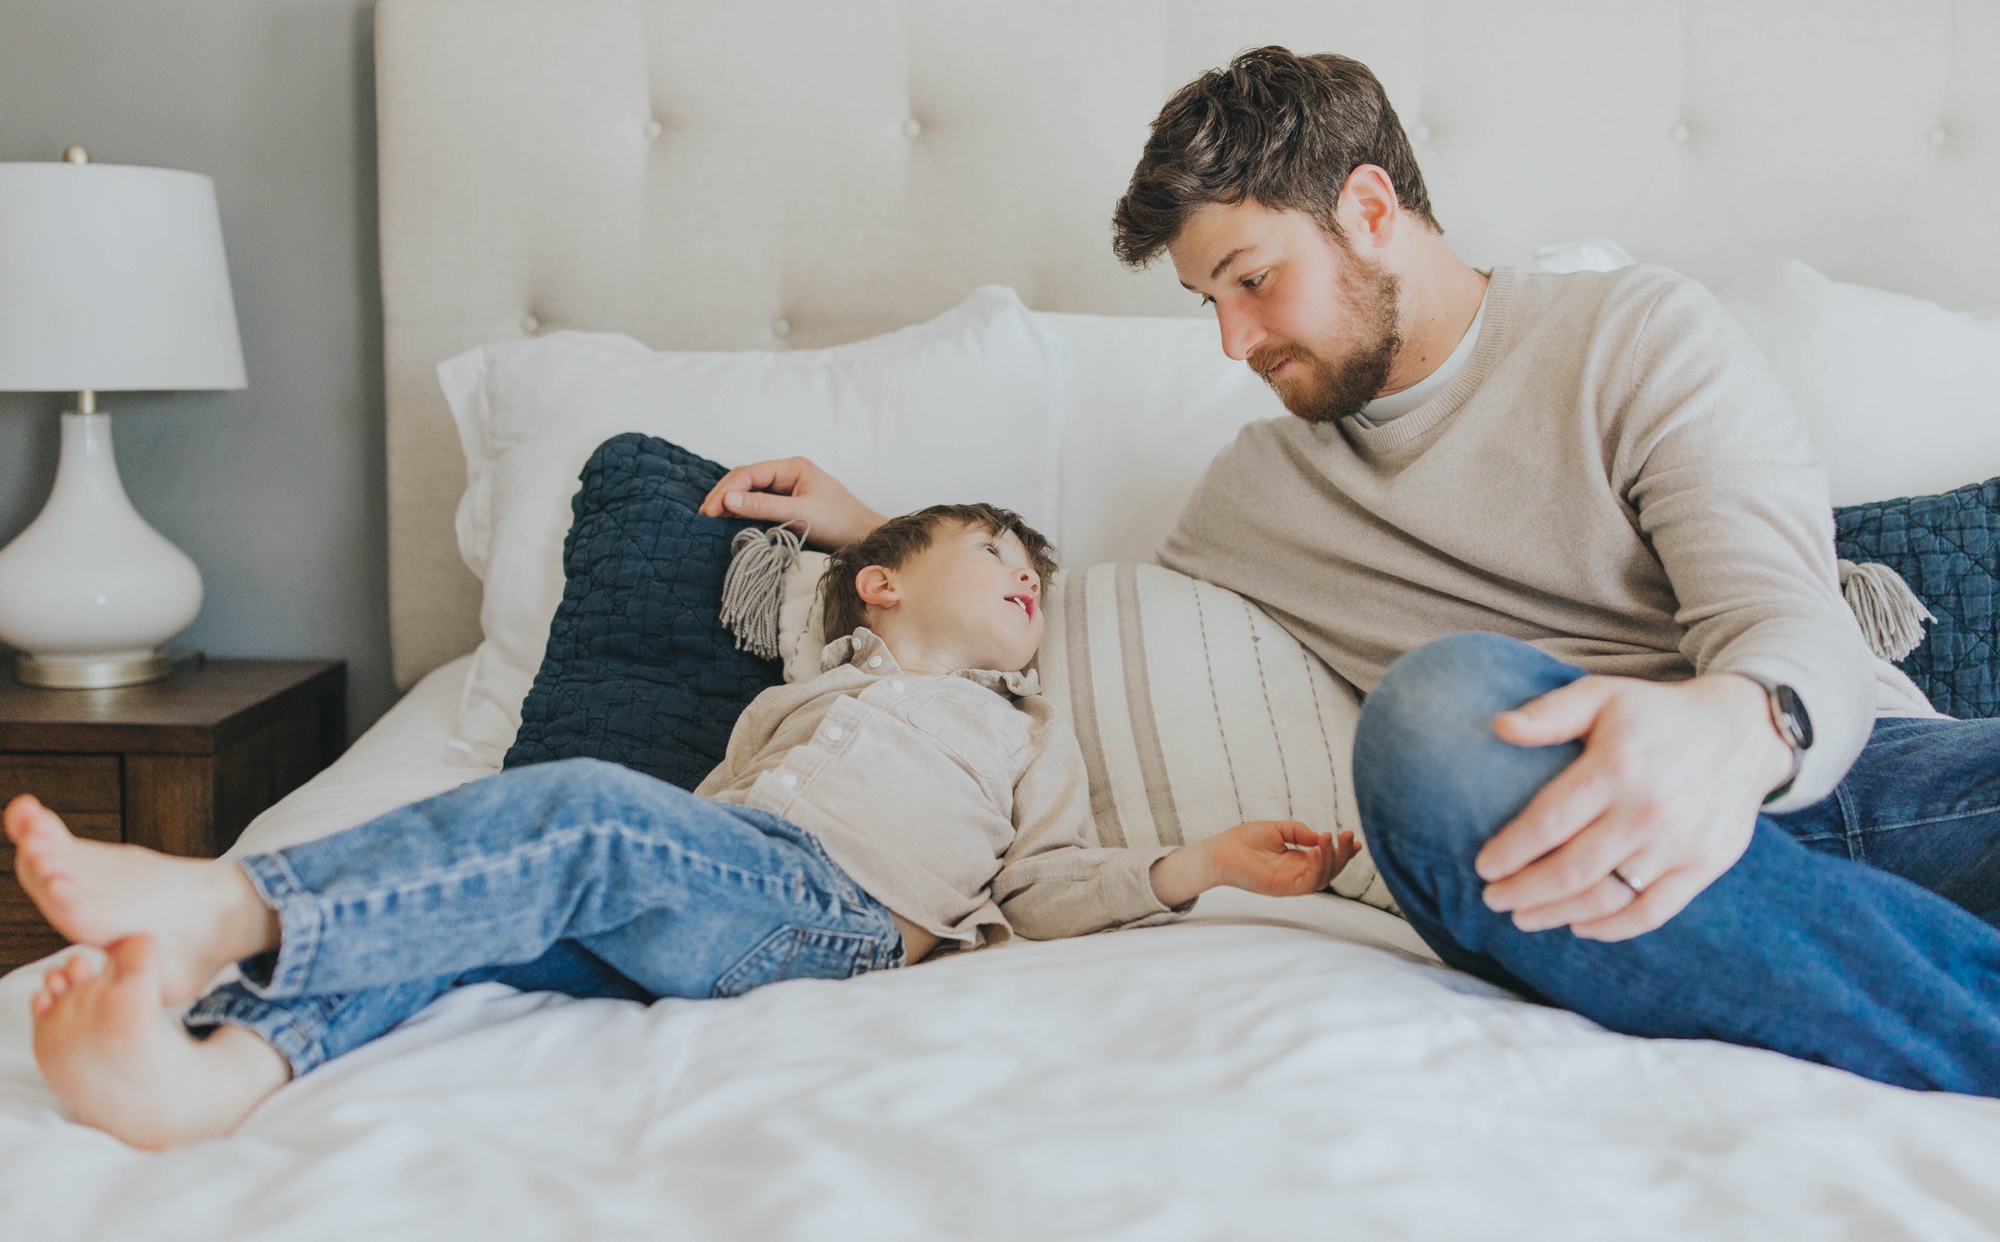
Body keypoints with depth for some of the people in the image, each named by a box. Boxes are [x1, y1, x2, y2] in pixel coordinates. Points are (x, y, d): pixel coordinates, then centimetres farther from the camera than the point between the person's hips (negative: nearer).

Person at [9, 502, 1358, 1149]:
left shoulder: (1029, 733, 32)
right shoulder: (795, 695, 38)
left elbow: (1046, 887, 17)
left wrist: (1195, 868, 3)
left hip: (832, 907, -4)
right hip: (704, 872, 4)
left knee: (588, 811, -32)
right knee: (440, 914, -25)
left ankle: (229, 909, -46)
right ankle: (212, 1066, -49)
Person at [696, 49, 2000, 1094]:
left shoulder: (1634, 329, 9)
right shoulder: (1263, 480, 24)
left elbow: (1790, 620, -7)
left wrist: (1731, 725, -32)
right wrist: (875, 532, 35)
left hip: (1818, 763, -2)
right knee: (1445, 703, -36)